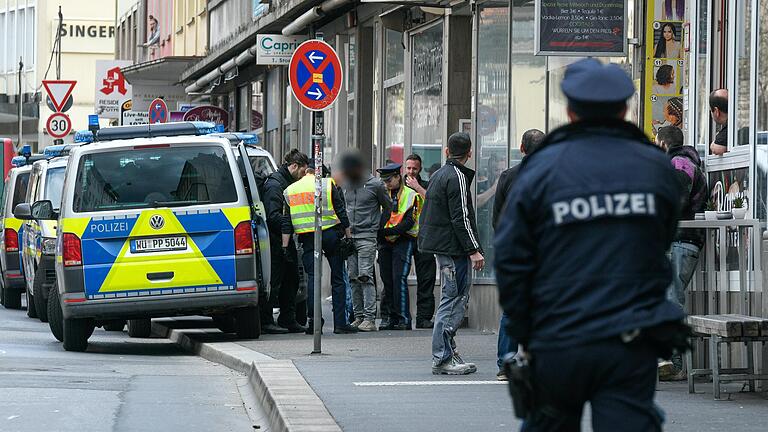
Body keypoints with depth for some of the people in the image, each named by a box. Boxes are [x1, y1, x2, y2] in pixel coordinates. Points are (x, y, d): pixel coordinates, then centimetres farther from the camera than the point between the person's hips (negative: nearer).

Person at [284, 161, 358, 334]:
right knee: (337, 279, 4)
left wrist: (285, 246, 13)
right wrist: (348, 236, 2)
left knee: (312, 277, 3)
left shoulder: (289, 190, 9)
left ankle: (313, 319, -10)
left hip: (307, 238, 2)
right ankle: (340, 323, 2)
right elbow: (341, 211, -2)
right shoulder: (328, 184, 0)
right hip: (331, 234, -2)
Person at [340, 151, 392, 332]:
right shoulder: (345, 185, 12)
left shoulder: (375, 184, -3)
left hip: (367, 237, -6)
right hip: (348, 237, 6)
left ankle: (370, 318, -15)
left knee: (365, 275, -13)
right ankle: (358, 316, 9)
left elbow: (388, 207, 7)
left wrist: (377, 226, 6)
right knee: (353, 278, 4)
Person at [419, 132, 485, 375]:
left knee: (453, 299, 15)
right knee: (454, 300, -7)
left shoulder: (438, 175, 16)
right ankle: (442, 358, -9)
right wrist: (473, 250, -17)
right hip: (454, 247, -10)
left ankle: (448, 353, 15)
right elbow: (461, 218, -18)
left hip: (440, 246, 10)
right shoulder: (457, 177, -13)